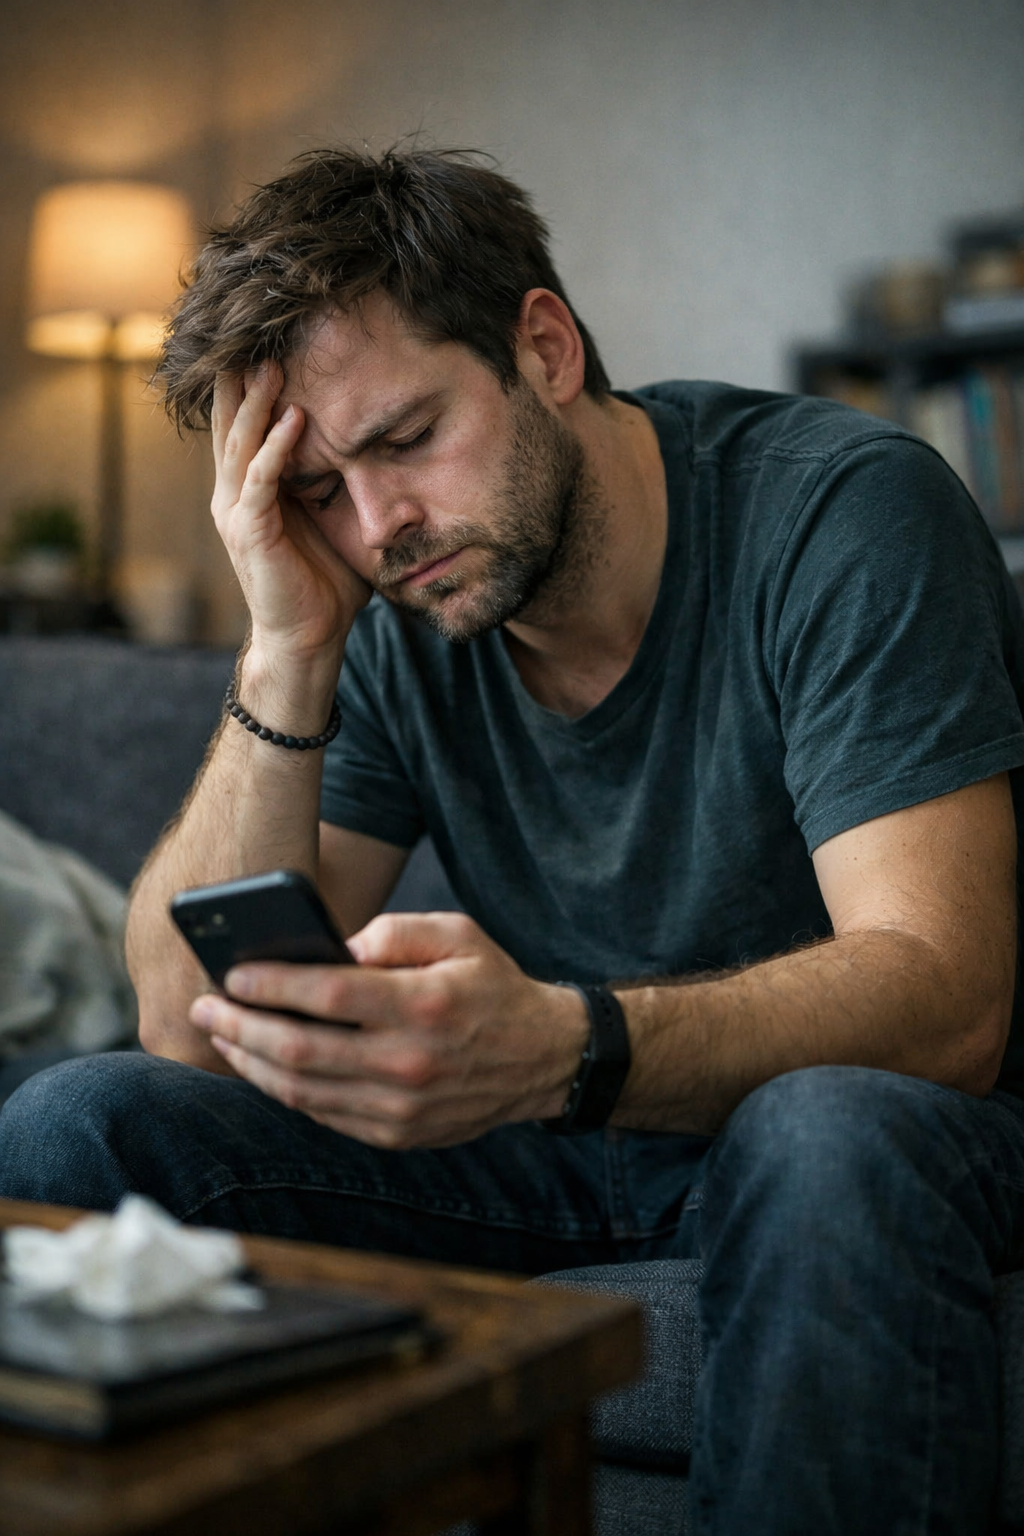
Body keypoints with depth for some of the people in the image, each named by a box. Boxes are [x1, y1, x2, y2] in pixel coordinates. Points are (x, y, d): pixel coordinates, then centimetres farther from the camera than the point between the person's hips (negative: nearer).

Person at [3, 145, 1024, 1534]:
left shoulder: (846, 510, -18)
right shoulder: (387, 617, -4)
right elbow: (193, 1026, -9)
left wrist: (556, 1048, -45)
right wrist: (289, 649, -20)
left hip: (857, 1128, -3)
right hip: (547, 1148, 4)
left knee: (834, 1140, -39)